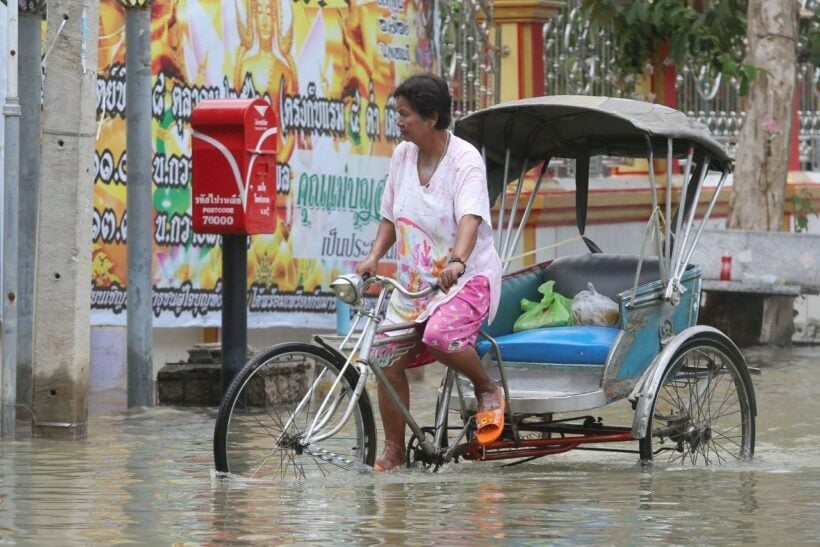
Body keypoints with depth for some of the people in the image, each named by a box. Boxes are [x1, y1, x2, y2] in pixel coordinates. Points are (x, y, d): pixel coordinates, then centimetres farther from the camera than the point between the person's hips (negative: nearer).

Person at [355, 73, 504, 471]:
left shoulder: (465, 159, -14)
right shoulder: (402, 156, 4)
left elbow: (470, 217, -29)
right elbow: (390, 218, 13)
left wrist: (457, 261, -47)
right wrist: (373, 258, -5)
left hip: (467, 277, -7)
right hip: (413, 281, 7)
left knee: (440, 334, -34)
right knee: (388, 359, -4)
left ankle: (487, 390, -6)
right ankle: (393, 451, 8)